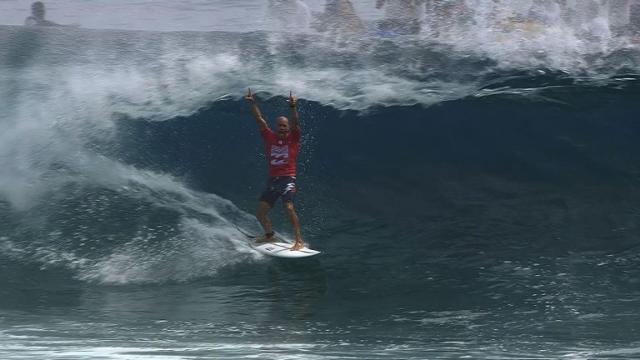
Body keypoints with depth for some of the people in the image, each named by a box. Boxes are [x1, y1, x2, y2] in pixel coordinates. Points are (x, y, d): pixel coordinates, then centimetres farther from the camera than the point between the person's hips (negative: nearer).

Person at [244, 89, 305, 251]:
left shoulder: (293, 139, 2)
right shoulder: (270, 138, 10)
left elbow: (295, 123, -13)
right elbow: (260, 120, 8)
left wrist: (292, 107, -28)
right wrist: (252, 103, 1)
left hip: (288, 178, -5)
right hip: (272, 180, 5)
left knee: (289, 208, -24)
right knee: (260, 213, 8)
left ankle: (299, 241, -23)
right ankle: (269, 235, 32)